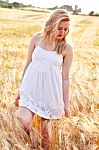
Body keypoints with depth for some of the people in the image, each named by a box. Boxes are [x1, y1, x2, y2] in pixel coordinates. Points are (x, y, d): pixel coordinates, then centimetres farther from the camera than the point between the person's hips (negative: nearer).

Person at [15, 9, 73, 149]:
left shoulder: (66, 48, -2)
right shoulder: (37, 38, 2)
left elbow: (65, 77, 0)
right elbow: (28, 64, 10)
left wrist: (66, 104, 0)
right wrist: (20, 89, 14)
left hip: (51, 92, -1)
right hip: (31, 88, 1)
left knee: (47, 132, 3)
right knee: (24, 122, -17)